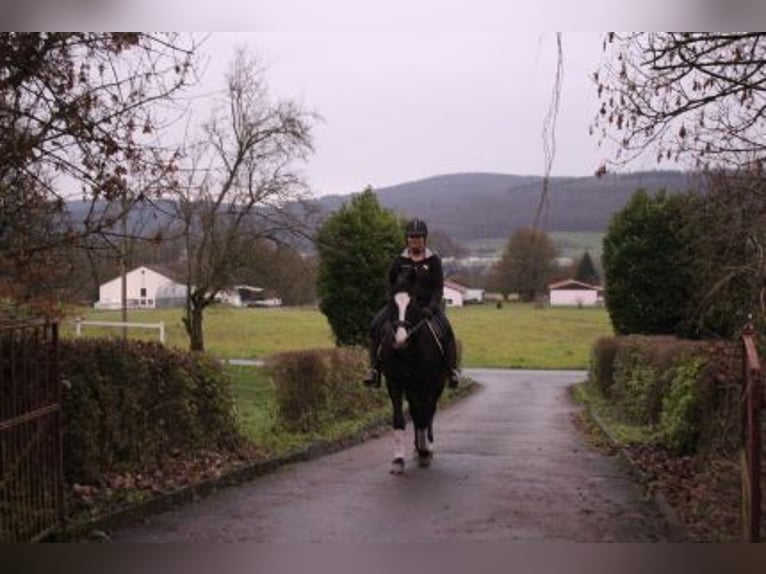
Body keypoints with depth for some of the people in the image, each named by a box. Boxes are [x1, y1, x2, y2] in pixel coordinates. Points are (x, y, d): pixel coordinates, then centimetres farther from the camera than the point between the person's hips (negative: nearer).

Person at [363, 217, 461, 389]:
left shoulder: (434, 261, 2)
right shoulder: (399, 261, 5)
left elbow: (439, 288, -1)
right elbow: (390, 283, 11)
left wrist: (431, 308, -16)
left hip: (427, 305, -1)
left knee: (446, 329, -27)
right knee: (375, 326, -19)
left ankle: (452, 369, -14)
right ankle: (375, 367, -12)